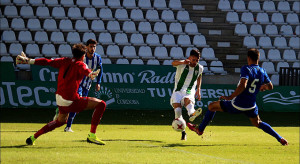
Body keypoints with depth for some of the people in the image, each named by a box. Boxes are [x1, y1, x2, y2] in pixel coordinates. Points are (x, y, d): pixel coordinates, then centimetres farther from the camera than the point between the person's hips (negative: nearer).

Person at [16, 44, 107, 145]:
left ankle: (33, 137, 37)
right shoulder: (80, 65, -10)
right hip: (71, 101, -8)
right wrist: (90, 74, -55)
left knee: (61, 121, 34)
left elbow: (47, 62, 13)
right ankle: (92, 136, -9)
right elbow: (84, 70, -33)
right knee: (101, 104, -7)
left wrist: (29, 61, 20)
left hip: (59, 99, 8)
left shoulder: (64, 61, 9)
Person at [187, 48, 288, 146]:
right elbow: (270, 86, 14)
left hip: (237, 105, -5)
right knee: (258, 124, 28)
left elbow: (243, 85, -29)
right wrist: (263, 87, 34)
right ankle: (280, 138, 14)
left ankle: (200, 129, 26)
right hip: (251, 106, 6)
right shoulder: (262, 71, 3)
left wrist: (230, 97, -25)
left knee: (212, 106, 14)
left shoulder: (246, 69, -16)